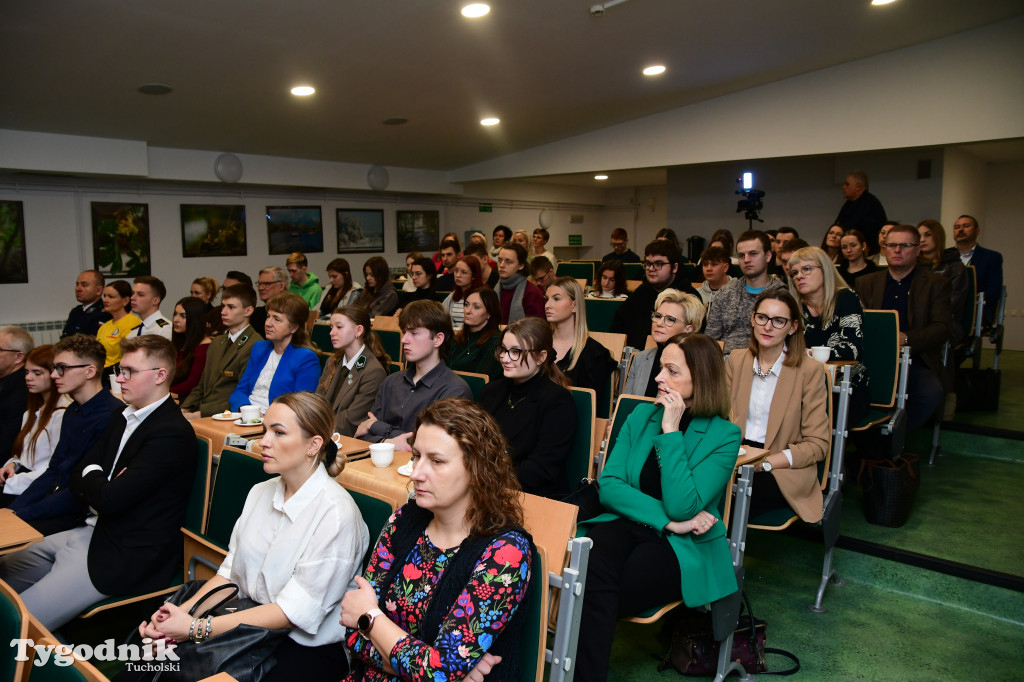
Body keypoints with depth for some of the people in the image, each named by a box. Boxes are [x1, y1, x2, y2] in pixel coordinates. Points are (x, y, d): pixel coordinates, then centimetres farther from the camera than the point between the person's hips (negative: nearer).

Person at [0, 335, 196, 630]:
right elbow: (77, 481, 12)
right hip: (93, 531, 10)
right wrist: (100, 485, -10)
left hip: (124, 556, -10)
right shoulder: (121, 418, 12)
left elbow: (108, 499, -23)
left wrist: (91, 475, -2)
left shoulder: (172, 434, -20)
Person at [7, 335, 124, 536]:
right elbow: (54, 470, 16)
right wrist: (14, 509, 4)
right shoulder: (73, 411, 12)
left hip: (79, 516, -8)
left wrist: (23, 514, -14)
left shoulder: (112, 416, -20)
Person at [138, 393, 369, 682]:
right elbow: (230, 571, 6)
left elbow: (297, 610, -19)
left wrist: (198, 628, -20)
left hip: (310, 645, -6)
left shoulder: (336, 513, -19)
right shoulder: (260, 493, 5)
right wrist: (182, 612, -12)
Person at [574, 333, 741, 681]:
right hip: (626, 523, 4)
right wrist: (666, 519, -13)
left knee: (593, 597, -29)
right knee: (593, 571, -32)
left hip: (682, 548, -3)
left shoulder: (723, 435, -5)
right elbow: (609, 485, 0)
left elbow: (681, 506, -17)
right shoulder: (642, 415, 7)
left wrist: (670, 430, -16)